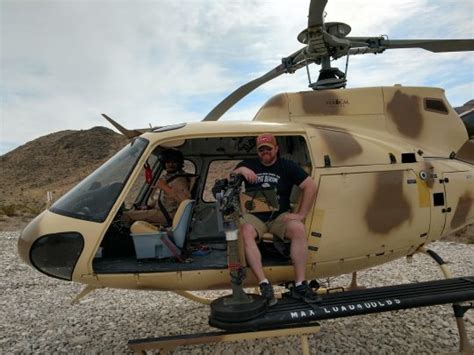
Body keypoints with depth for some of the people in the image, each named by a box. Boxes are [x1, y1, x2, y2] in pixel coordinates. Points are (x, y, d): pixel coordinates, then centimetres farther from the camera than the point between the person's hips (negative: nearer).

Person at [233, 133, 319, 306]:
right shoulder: (249, 164, 11)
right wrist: (240, 170, -18)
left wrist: (301, 214, -8)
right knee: (244, 232, -34)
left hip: (280, 215, 1)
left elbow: (310, 186, -1)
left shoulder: (287, 166, 7)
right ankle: (264, 284, -33)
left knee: (298, 229, -30)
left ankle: (300, 285, -23)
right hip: (254, 216, 0)